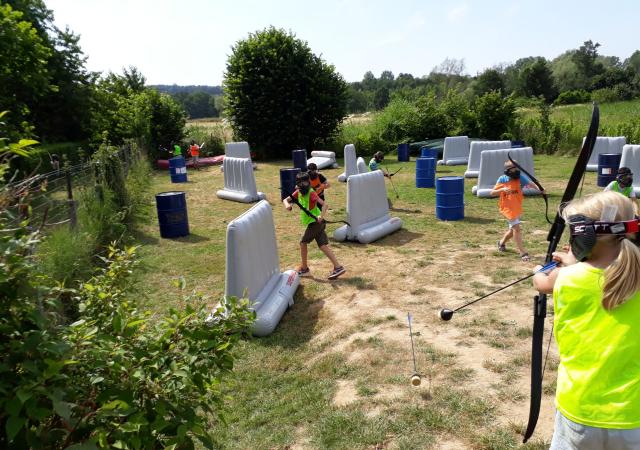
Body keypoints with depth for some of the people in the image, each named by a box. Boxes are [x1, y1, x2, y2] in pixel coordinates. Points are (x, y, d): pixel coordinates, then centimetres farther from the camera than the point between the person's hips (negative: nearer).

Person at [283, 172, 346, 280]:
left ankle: (304, 268, 15)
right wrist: (287, 205, -16)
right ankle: (338, 267, 2)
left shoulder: (311, 193, -16)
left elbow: (324, 204, -25)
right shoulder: (298, 193, 6)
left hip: (316, 222, -8)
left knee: (303, 243, 1)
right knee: (323, 245, 4)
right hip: (312, 223, 8)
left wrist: (321, 216, -42)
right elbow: (285, 200, 7)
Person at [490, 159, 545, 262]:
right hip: (507, 208, -5)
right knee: (516, 228, -15)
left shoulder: (521, 177, -6)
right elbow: (492, 193, -7)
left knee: (513, 229, 19)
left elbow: (531, 184, -24)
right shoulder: (502, 179, -8)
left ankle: (502, 243, 46)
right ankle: (523, 253, -11)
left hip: (517, 208, 5)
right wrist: (502, 189, -25)